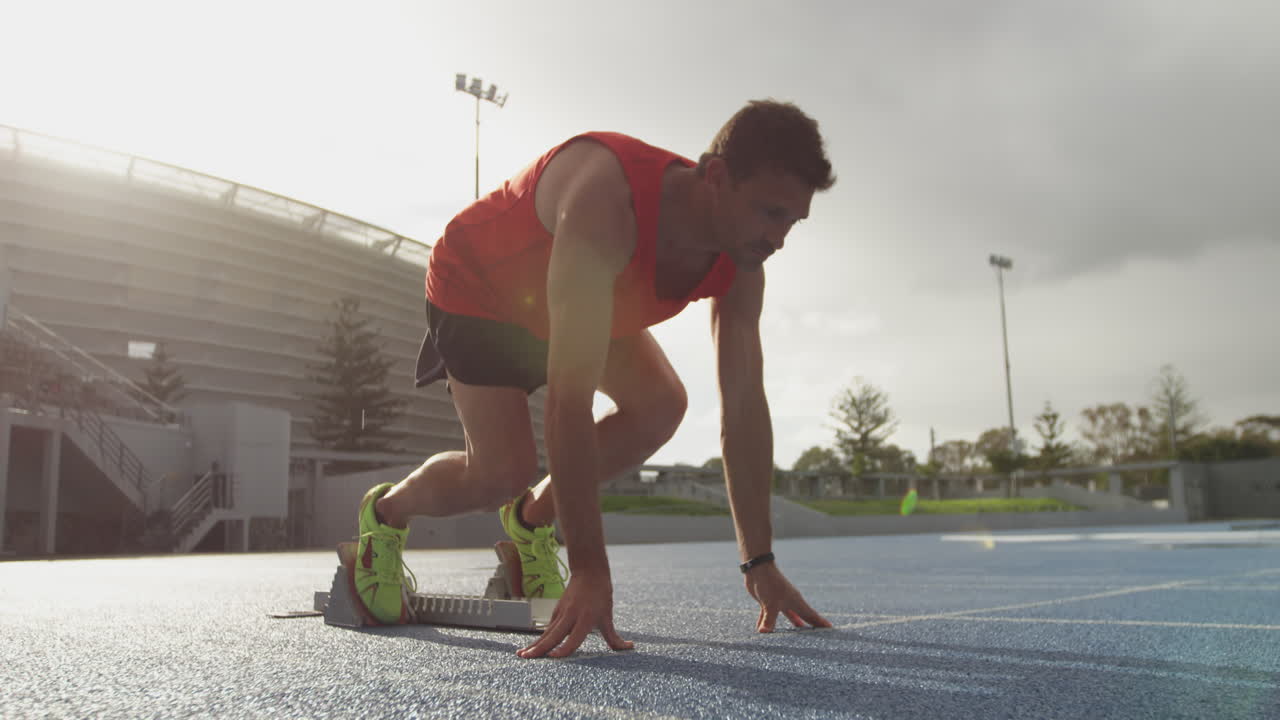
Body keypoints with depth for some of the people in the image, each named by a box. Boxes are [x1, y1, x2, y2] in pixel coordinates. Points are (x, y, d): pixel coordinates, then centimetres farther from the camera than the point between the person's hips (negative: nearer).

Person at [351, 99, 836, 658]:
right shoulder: (606, 198, -44)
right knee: (503, 470, -19)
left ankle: (532, 518, 8)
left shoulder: (739, 264, -22)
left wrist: (759, 563, -17)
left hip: (586, 297, 7)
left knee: (660, 404, -15)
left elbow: (744, 407, -17)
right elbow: (570, 397, -48)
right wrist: (589, 570, -48)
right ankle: (385, 512, 15)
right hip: (476, 283, -6)